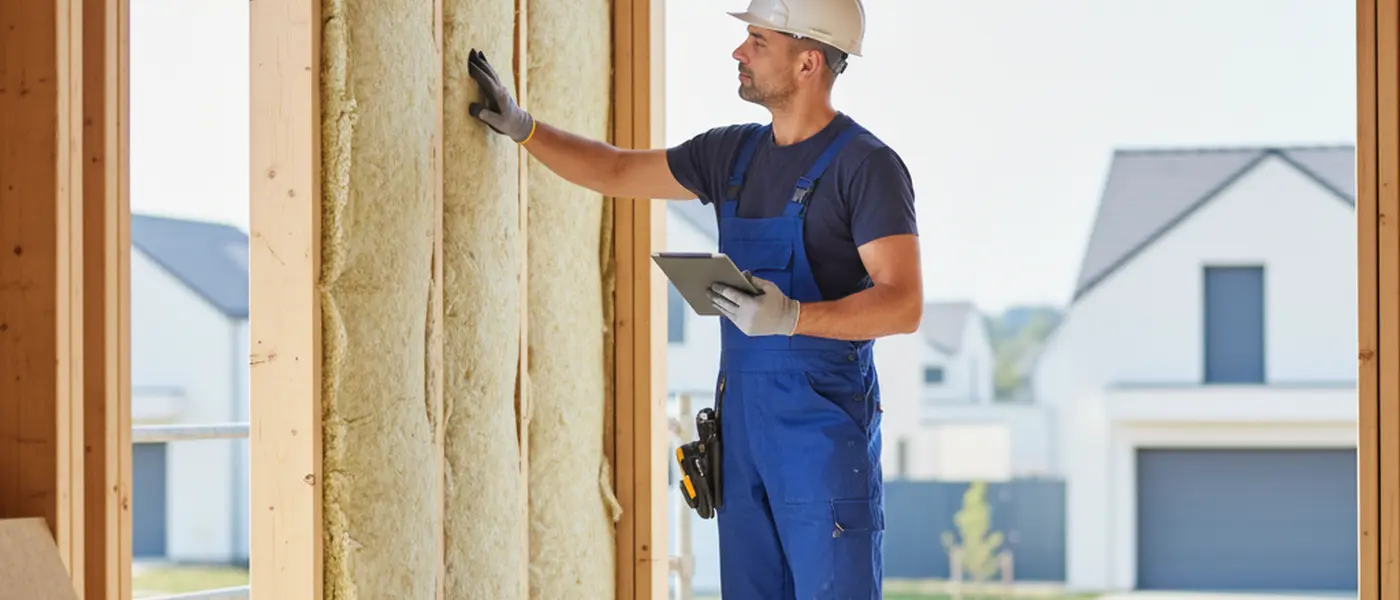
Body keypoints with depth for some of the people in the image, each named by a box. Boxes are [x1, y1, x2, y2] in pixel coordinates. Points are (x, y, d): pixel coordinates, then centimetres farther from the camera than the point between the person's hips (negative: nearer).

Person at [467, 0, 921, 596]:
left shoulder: (866, 165, -10)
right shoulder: (734, 153, 12)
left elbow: (903, 304, -17)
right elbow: (616, 173, 23)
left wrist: (792, 317, -29)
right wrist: (521, 127, 16)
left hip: (825, 426, -7)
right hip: (743, 418, 7)